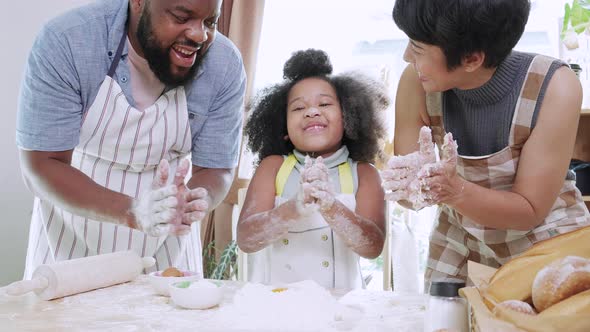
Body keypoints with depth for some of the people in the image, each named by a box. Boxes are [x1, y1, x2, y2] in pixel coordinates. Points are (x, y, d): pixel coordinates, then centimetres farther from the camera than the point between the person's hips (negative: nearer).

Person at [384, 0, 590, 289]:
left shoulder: (554, 88, -27)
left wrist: (455, 190, -39)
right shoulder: (417, 82, -19)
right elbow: (403, 192, -15)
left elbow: (529, 211, -21)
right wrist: (413, 182, -38)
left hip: (548, 238, -2)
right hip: (460, 240, 2)